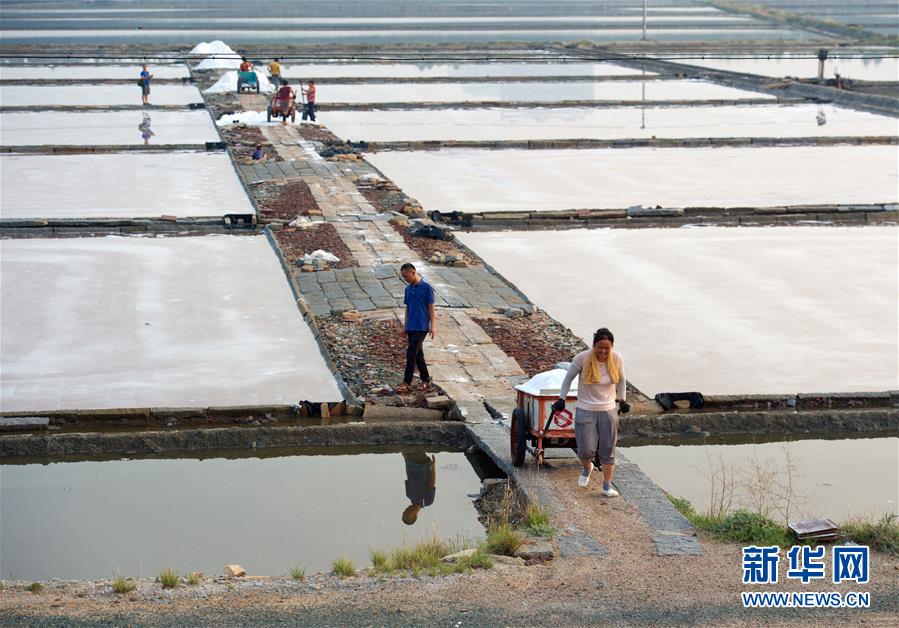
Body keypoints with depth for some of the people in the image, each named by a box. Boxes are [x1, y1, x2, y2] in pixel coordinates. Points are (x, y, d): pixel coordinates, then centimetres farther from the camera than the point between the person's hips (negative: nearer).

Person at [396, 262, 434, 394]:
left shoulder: (426, 288, -9)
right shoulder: (408, 289, 11)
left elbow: (431, 308, -7)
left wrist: (433, 326, -11)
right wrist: (405, 326, 17)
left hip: (421, 327, -7)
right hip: (411, 327, 7)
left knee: (411, 353, -13)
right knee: (418, 354, 10)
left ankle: (407, 383, -12)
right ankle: (426, 380, 18)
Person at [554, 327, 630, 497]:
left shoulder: (617, 359, -7)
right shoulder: (582, 358, -16)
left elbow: (621, 380, 13)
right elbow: (569, 377, 0)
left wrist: (622, 400, 15)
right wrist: (561, 399, 2)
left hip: (608, 411, 2)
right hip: (585, 410, -2)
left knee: (608, 451, 4)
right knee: (586, 451, -6)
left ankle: (607, 485, 17)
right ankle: (587, 468, 29)